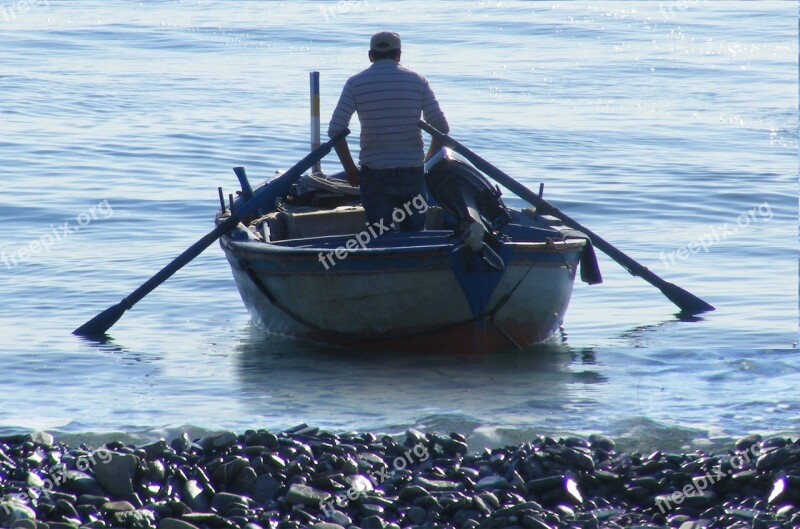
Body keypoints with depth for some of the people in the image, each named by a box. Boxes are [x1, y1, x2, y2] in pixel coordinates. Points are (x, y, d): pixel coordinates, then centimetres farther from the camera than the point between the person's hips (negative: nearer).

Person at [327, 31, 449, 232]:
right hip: (412, 170, 1)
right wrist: (428, 161, 14)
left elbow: (335, 130, -6)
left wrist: (350, 169, 3)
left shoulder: (355, 83, -2)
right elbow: (441, 128, -1)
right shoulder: (418, 81, 2)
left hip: (374, 172, -1)